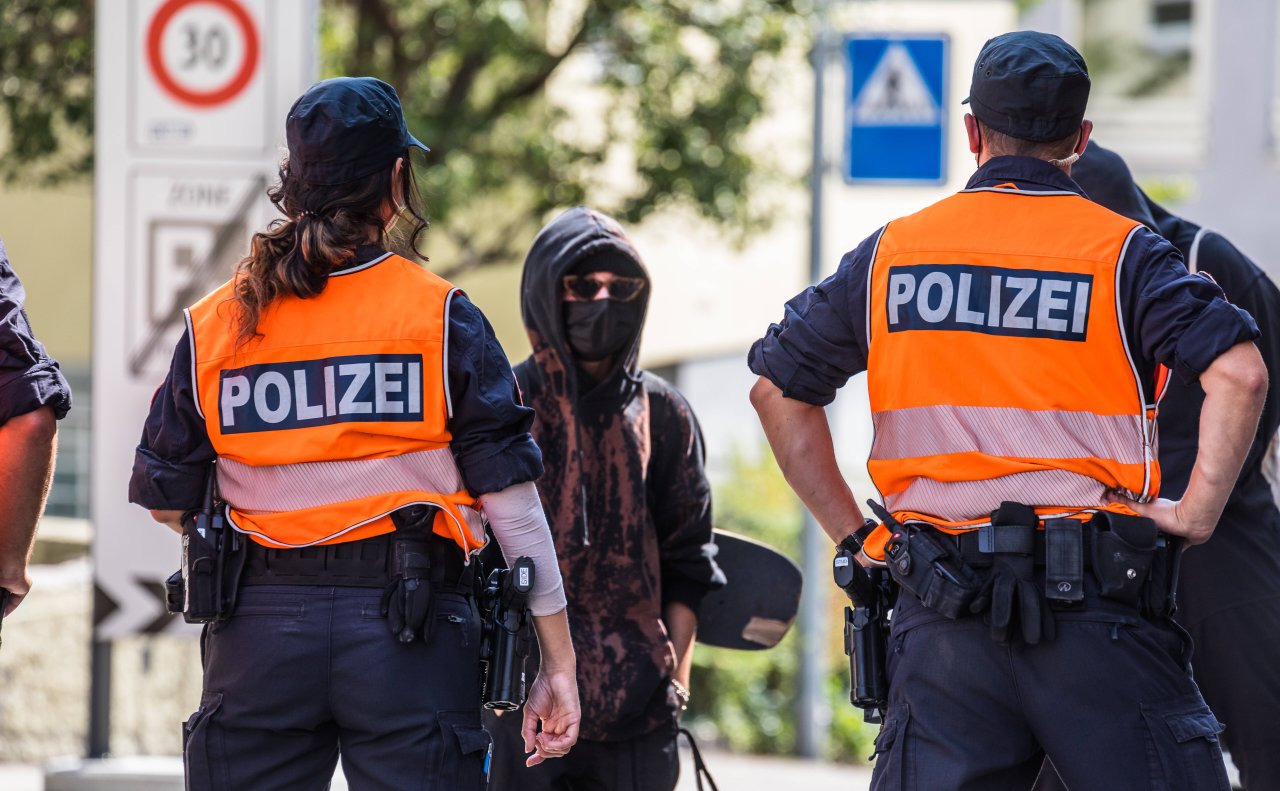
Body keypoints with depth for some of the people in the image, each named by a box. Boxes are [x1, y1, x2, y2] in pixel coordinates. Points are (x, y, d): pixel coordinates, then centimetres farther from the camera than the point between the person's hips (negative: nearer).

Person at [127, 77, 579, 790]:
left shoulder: (213, 326, 4)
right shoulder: (443, 318, -3)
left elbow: (165, 502, 8)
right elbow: (511, 498, -4)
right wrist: (559, 665, 0)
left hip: (259, 626, 2)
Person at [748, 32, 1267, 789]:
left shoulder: (891, 252, 12)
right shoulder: (1122, 251, 1)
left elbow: (778, 388, 15)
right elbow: (1238, 373, -13)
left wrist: (853, 532, 16)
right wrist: (1195, 515, -7)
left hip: (943, 610, 3)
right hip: (1091, 599, -3)